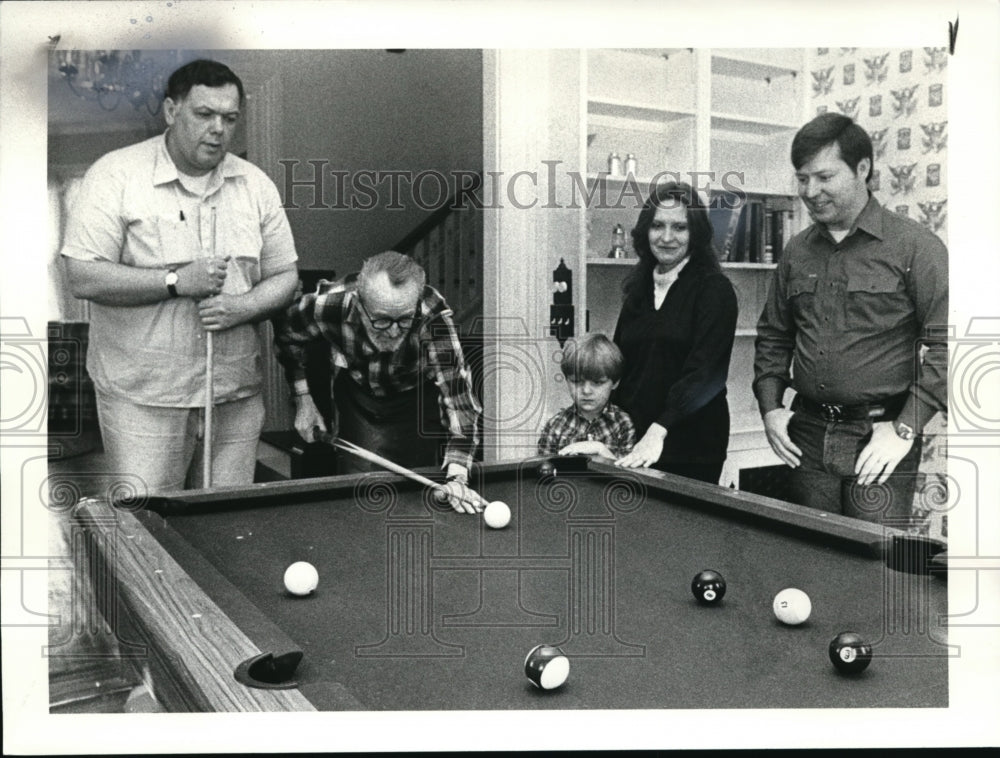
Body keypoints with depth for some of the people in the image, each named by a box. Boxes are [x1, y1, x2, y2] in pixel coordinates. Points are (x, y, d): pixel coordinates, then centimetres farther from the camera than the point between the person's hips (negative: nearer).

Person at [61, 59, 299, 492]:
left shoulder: (256, 185, 7)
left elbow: (285, 276, 9)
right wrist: (176, 282, -18)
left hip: (238, 395, 4)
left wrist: (243, 306, -10)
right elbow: (83, 278, -12)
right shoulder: (115, 176, -6)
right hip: (142, 398, -3)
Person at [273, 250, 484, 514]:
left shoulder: (434, 317, -38)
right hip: (355, 400, 1)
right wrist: (302, 398, -8)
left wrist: (457, 476, -54)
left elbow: (457, 393, -44)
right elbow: (288, 334, -7)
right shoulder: (329, 305, -31)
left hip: (418, 400, -1)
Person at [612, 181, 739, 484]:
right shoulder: (638, 288, 11)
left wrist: (660, 429, -29)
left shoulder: (714, 289, -8)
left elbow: (703, 371, -18)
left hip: (691, 448, -5)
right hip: (634, 440, 5)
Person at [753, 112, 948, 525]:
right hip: (807, 435, 4)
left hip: (878, 439, -4)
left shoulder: (915, 246, -5)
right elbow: (773, 336, 18)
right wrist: (770, 407, 6)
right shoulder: (797, 251, 11)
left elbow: (944, 344, -9)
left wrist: (904, 429, -13)